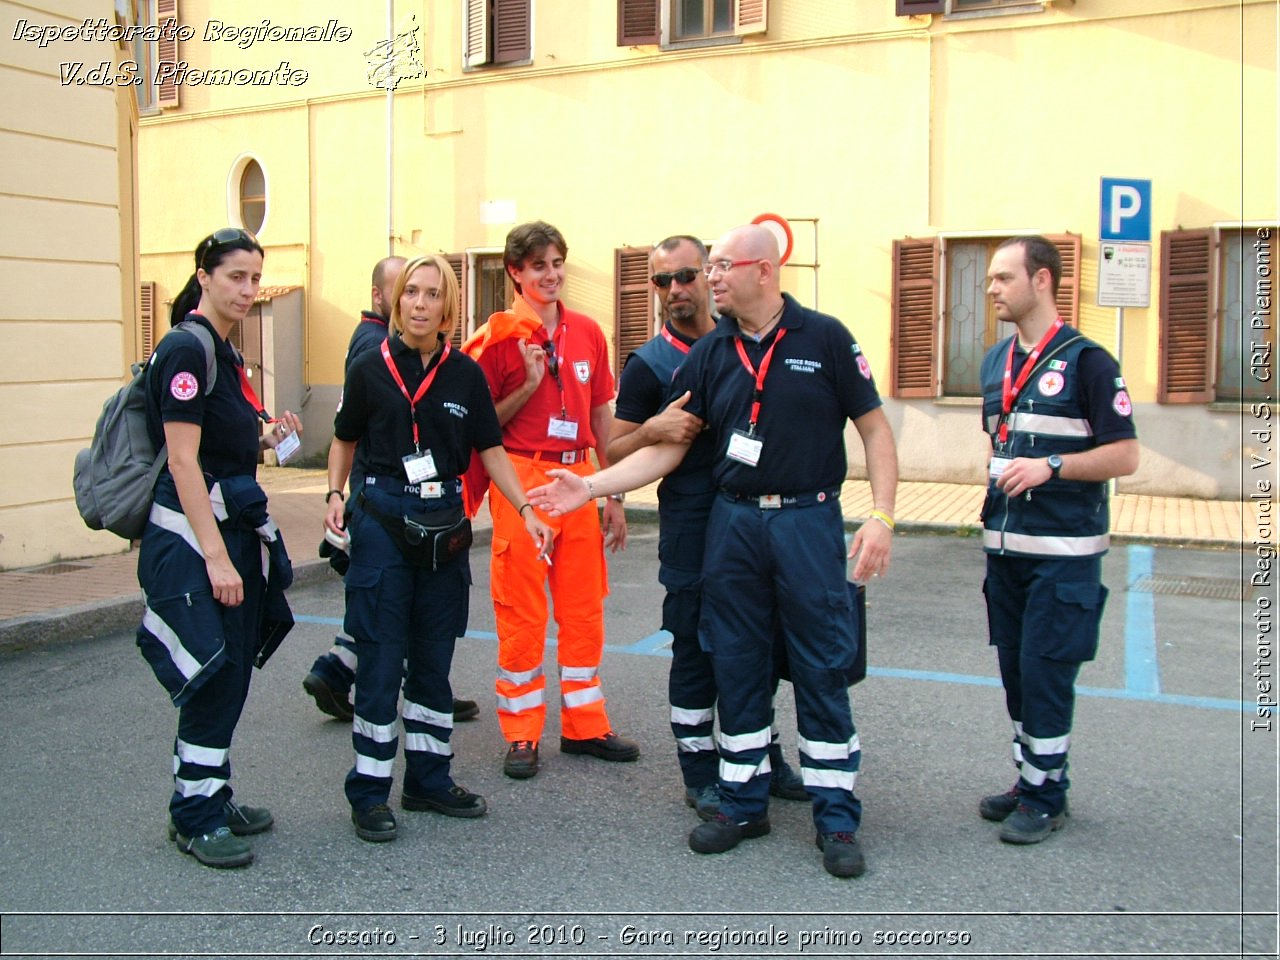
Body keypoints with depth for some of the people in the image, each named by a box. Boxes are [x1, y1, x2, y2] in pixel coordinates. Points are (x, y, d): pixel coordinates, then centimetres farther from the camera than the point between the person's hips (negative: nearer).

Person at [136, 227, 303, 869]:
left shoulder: (223, 351, 15)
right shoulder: (186, 349, -13)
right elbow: (183, 461, -19)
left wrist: (266, 440, 5)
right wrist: (216, 556, -22)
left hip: (231, 525, 9)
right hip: (192, 533, -9)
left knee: (233, 672, 13)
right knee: (215, 674, -4)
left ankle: (212, 798, 25)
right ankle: (194, 815, 10)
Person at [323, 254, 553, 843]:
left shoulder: (465, 373, 3)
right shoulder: (371, 369, -2)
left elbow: (490, 450, 6)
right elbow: (345, 440, 10)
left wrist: (526, 510, -3)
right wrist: (335, 494, -3)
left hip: (445, 523, 3)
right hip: (382, 520, -3)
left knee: (434, 659, 12)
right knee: (381, 659, 0)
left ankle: (430, 781, 25)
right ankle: (369, 793, 12)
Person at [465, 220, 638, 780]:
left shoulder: (587, 333, 9)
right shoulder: (499, 337, -4)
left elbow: (602, 416, 14)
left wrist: (614, 496, 12)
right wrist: (530, 385, -15)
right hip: (522, 479, -4)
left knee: (584, 607, 9)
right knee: (521, 613, 2)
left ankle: (585, 726, 22)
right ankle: (522, 736, 13)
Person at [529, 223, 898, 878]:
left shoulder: (824, 338, -3)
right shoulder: (710, 353, 7)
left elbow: (874, 429, -1)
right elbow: (667, 447, 7)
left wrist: (881, 516, -12)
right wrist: (590, 486, -3)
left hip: (808, 521, -3)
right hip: (733, 522, 4)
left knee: (822, 670, 1)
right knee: (736, 667, 9)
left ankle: (837, 817, 14)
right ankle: (744, 804, 25)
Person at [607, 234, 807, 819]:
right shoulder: (649, 363, -1)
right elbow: (615, 453, -1)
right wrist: (654, 428, -20)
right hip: (692, 524, -4)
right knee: (696, 650, 4)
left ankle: (763, 760, 29)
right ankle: (701, 776, 18)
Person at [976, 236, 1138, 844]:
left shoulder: (1085, 360, -10)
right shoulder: (995, 361, 12)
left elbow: (1125, 456, -12)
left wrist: (1051, 466, -22)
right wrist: (998, 472, 11)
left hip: (1064, 549, -7)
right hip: (1005, 544, 7)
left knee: (1045, 671, -2)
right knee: (1015, 669, 13)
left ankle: (1046, 797, 12)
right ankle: (1027, 778, 27)